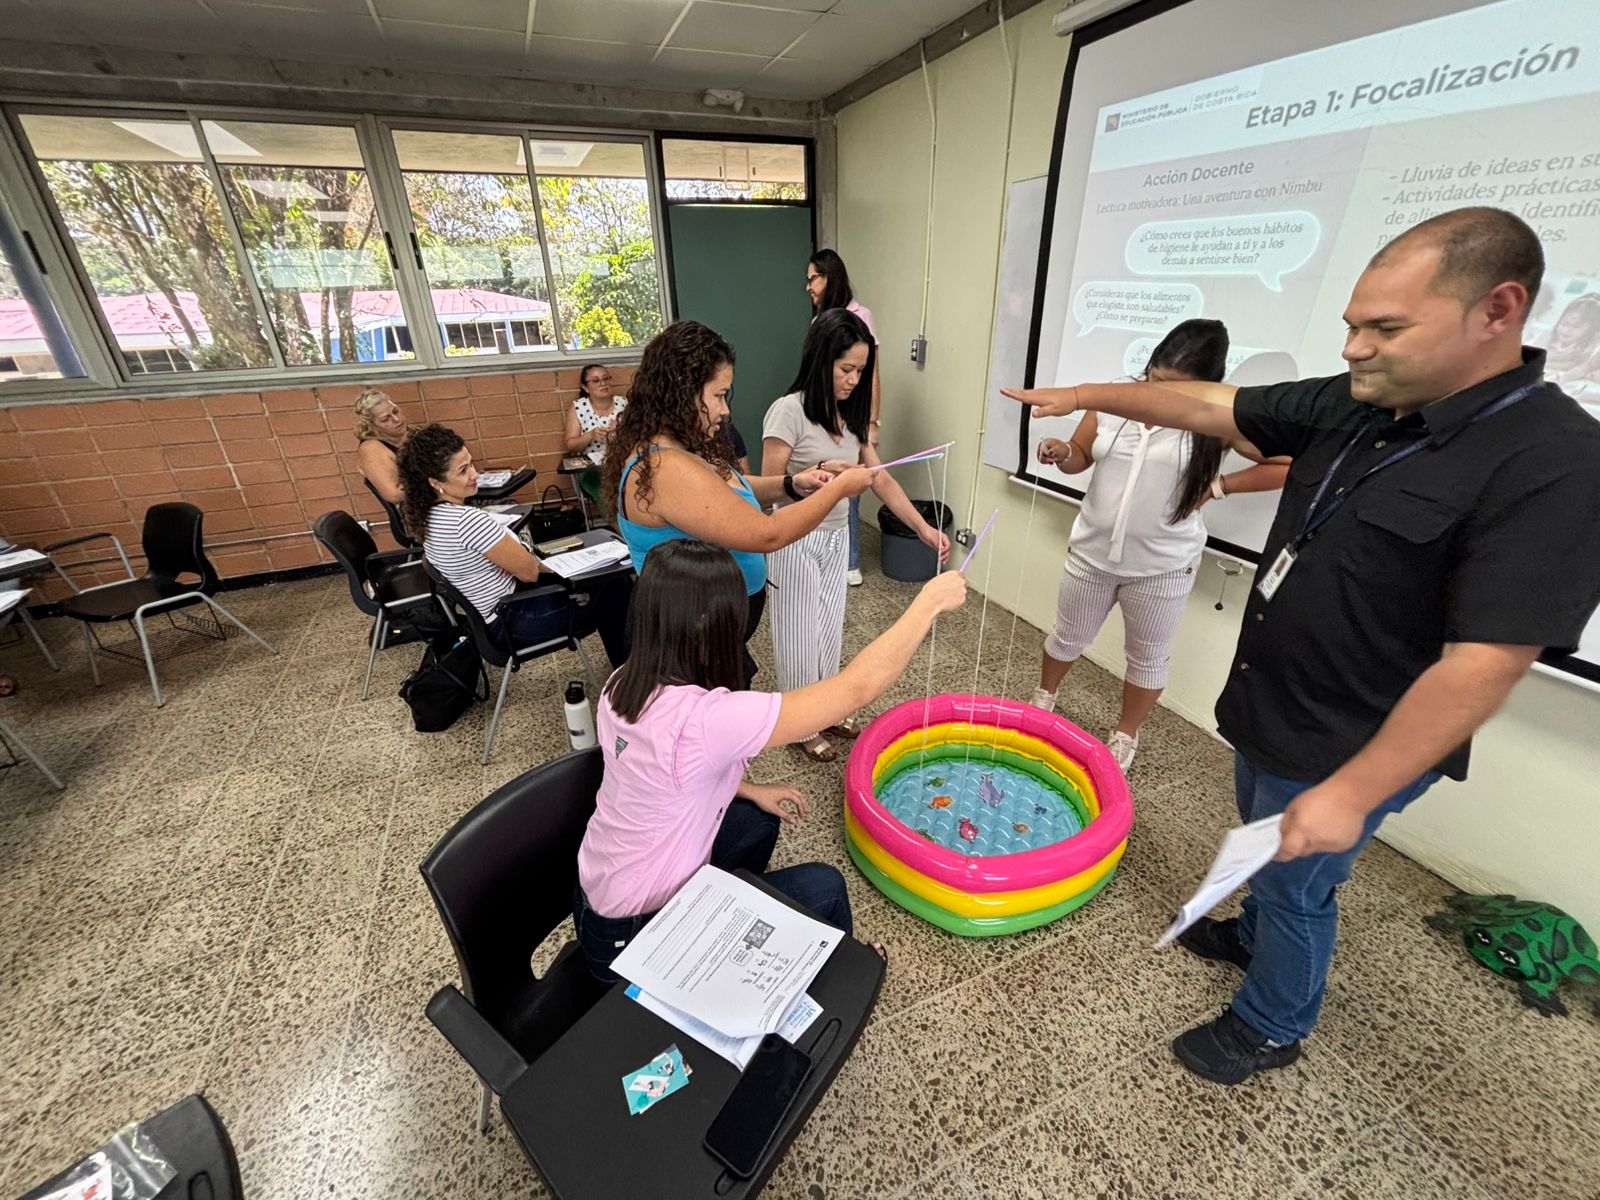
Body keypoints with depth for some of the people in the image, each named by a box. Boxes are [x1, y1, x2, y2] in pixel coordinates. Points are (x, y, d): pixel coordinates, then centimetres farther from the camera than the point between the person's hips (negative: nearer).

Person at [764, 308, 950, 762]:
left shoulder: (850, 414, 4)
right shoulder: (789, 411, -17)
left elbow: (881, 478, 1)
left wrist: (922, 526, -8)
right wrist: (819, 474, -33)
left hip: (836, 538, 7)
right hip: (797, 543, -6)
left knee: (830, 632, 18)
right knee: (800, 637, 8)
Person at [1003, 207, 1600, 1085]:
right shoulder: (1351, 406, -4)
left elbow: (1484, 663, -27)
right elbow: (1209, 406, 4)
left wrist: (1351, 790, -26)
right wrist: (1089, 396, 4)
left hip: (1350, 747, -6)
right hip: (1266, 707, 7)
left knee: (1296, 884, 15)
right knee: (1264, 851, 28)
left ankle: (1270, 1027, 42)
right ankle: (1256, 934, 57)